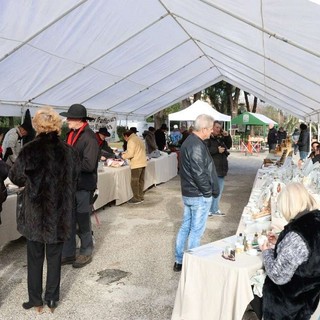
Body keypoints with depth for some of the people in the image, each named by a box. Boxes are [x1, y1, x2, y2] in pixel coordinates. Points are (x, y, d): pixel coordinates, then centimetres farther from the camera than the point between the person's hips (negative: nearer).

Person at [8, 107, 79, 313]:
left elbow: (16, 177, 2)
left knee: (35, 258, 15)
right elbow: (74, 180, 4)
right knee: (54, 257, 15)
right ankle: (52, 299, 26)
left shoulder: (29, 150, -13)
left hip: (35, 212, -1)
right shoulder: (69, 151, -7)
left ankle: (36, 300, 26)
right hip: (60, 213, 2)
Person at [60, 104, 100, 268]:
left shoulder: (89, 137, -17)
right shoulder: (71, 134, 8)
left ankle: (86, 253, 27)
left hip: (83, 186, -7)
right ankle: (68, 254, 27)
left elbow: (89, 165, -24)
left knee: (83, 222, 8)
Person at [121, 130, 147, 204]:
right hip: (143, 163, 9)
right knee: (141, 181, 13)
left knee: (134, 182, -2)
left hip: (136, 164, -9)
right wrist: (126, 153, 19)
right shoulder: (138, 139, 18)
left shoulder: (131, 141, -12)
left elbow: (130, 154, -18)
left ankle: (136, 199, 1)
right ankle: (140, 197, 20)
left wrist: (123, 156, 0)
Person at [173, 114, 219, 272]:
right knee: (196, 231, 1)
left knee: (185, 227, 16)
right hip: (199, 196, -10)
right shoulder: (197, 146, -22)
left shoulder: (189, 141, 10)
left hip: (188, 193, 10)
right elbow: (199, 174, -26)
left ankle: (179, 261, 27)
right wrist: (208, 191, -13)